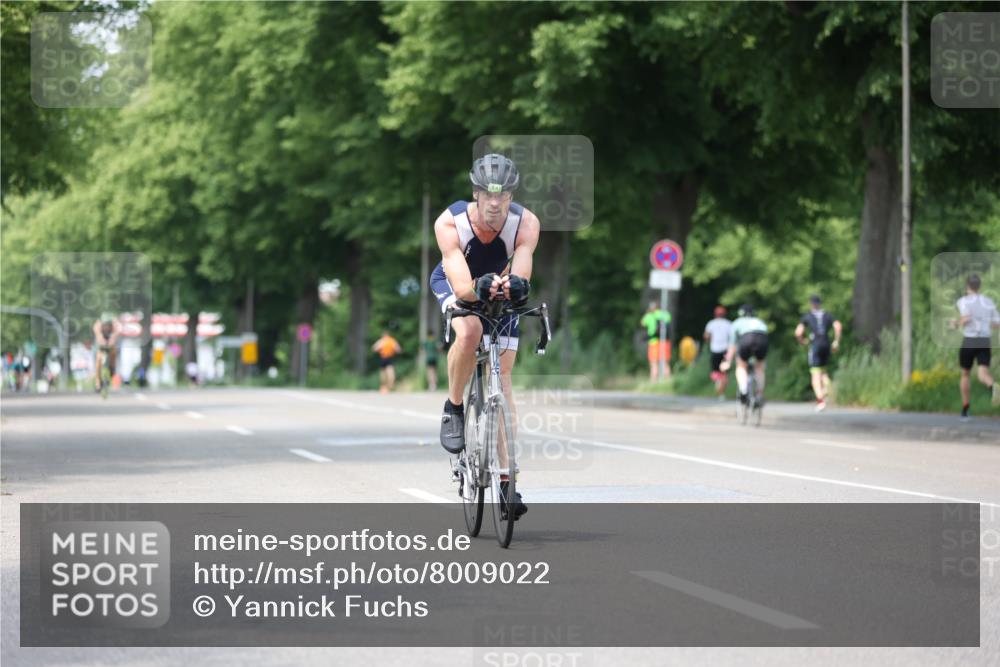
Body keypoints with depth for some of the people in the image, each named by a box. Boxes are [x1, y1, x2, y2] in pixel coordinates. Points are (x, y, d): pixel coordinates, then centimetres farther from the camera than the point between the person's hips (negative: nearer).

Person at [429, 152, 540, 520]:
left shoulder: (526, 224, -30)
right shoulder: (449, 223, -34)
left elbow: (521, 276, -42)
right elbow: (462, 287, -42)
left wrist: (513, 286, -64)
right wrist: (481, 288, -63)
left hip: (500, 289, 2)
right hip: (454, 284, -2)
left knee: (501, 376, -5)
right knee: (469, 333, -35)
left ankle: (504, 477, -2)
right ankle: (453, 408, -8)